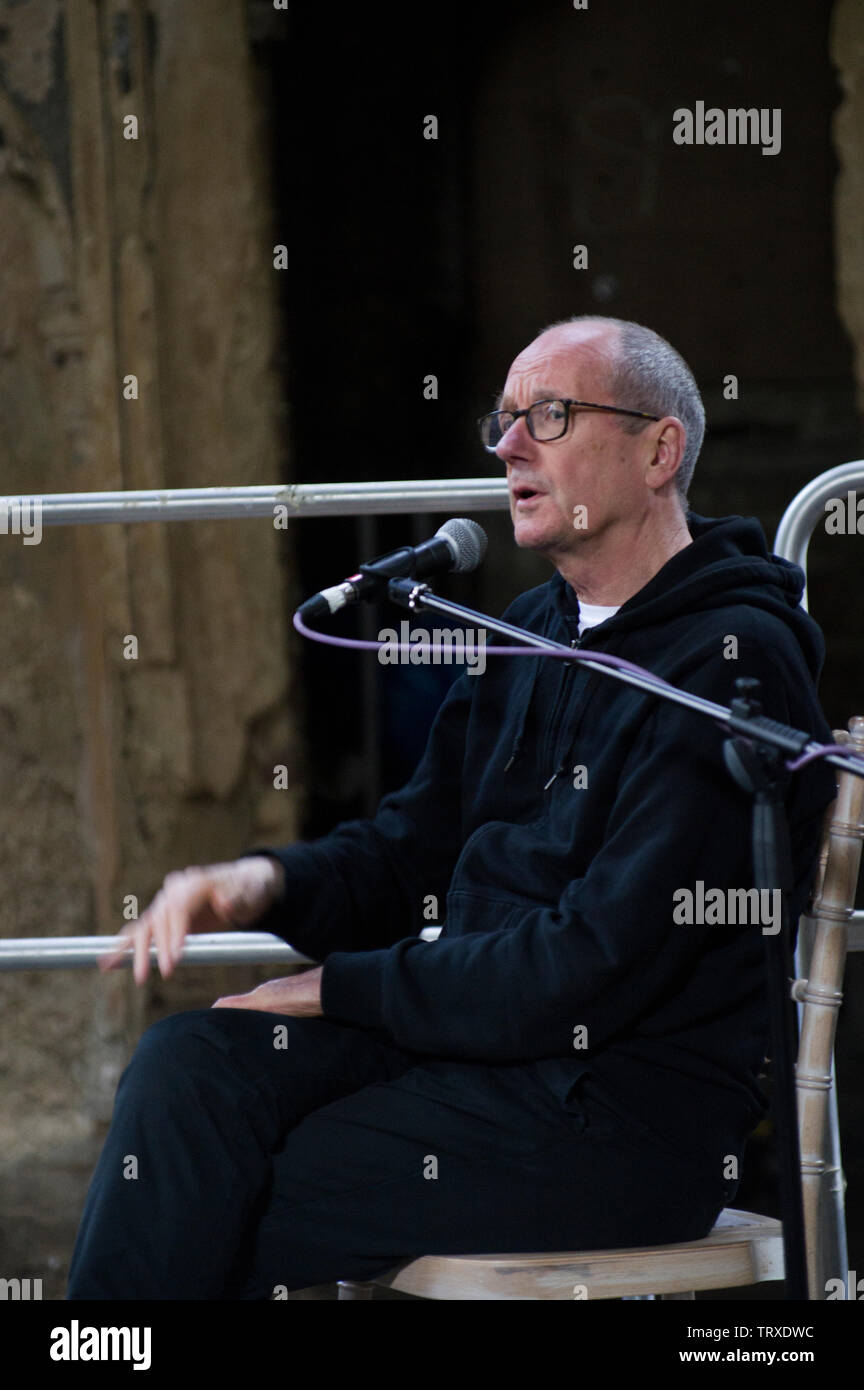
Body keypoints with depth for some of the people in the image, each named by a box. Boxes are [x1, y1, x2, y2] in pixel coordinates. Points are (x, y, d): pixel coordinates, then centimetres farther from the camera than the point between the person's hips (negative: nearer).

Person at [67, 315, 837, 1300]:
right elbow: (412, 847, 18)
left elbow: (597, 968, -19)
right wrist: (268, 881, -5)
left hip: (624, 1113, -8)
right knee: (193, 1062, -15)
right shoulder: (535, 630, 16)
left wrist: (342, 989, -12)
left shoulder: (733, 661, -14)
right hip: (485, 1034, 8)